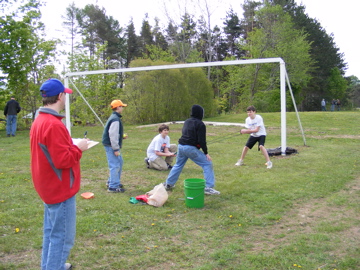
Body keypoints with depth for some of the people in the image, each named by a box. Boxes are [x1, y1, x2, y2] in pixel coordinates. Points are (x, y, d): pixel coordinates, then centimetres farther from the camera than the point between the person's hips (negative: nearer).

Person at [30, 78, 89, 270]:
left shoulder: (39, 121, 7)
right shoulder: (54, 125, -24)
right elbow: (62, 160, -25)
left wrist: (71, 145, 9)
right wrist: (78, 148, -10)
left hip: (49, 187, 10)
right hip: (60, 189, -10)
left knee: (52, 232, 22)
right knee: (62, 237, 1)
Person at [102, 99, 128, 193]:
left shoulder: (114, 117, 14)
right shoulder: (115, 119, -19)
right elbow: (112, 135, -24)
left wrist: (122, 136, 13)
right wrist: (116, 149, -22)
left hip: (113, 145, 11)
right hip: (111, 146, -11)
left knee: (119, 163, 20)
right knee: (115, 165, -7)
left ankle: (111, 181, 30)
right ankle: (113, 187, -1)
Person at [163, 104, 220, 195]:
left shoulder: (187, 122, 17)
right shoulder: (200, 124, -7)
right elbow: (201, 140, -13)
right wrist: (206, 153, -7)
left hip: (181, 146, 8)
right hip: (191, 148, -8)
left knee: (178, 165, 26)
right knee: (207, 164, 0)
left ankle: (168, 184, 34)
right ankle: (208, 187, -6)